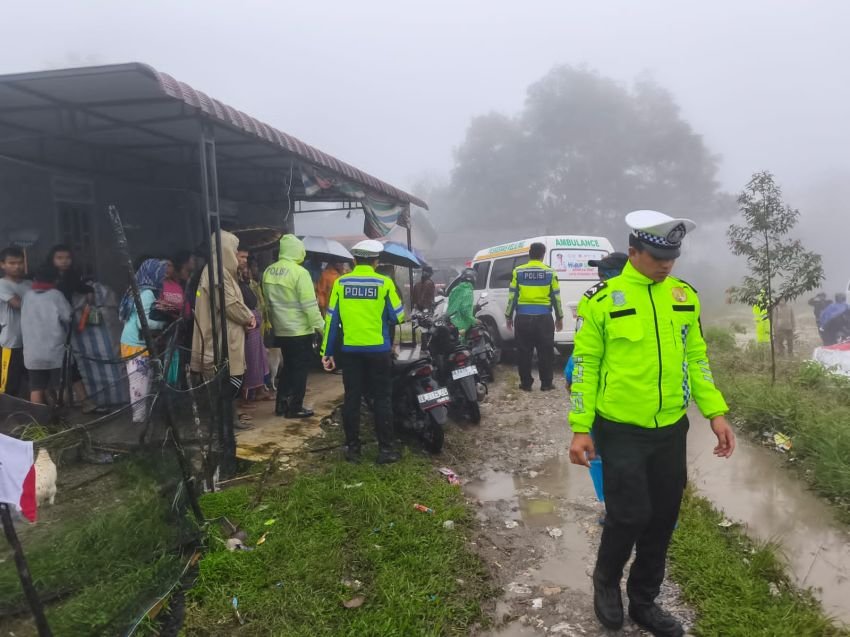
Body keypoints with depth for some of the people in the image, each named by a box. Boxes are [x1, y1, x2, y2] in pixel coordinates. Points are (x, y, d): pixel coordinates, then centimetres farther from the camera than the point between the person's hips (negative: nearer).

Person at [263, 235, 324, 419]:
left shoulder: (268, 271, 4)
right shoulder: (299, 272, -17)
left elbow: (269, 301, 10)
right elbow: (310, 305, -19)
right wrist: (320, 326, -12)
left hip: (280, 330, 7)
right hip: (300, 330, -7)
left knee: (288, 366, 19)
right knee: (300, 368, 4)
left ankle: (281, 404, 23)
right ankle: (294, 408, 7)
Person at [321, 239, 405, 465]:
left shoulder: (341, 283, 0)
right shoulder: (384, 283, -6)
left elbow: (332, 318, 1)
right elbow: (398, 316, -2)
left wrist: (327, 351, 7)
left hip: (350, 349, 2)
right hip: (378, 349, -2)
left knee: (352, 398, 10)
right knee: (382, 399, 6)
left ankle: (352, 448, 16)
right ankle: (385, 449, 8)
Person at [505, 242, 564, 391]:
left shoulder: (518, 272, 1)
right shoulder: (550, 273, 1)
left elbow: (512, 296, 3)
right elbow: (556, 297, 5)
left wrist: (508, 316, 12)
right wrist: (559, 318, 16)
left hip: (523, 318, 0)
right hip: (544, 318, 0)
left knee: (524, 352, 8)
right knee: (545, 352, 8)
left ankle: (526, 383, 12)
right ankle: (546, 384, 11)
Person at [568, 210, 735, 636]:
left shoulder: (685, 297, 5)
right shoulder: (602, 299, -8)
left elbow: (695, 358, 11)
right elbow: (586, 364, -7)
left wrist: (715, 412, 3)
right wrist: (581, 428, -10)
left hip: (671, 430, 5)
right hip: (620, 430, -4)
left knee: (662, 520, 12)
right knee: (629, 516, -4)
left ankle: (643, 601, 33)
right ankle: (606, 580, 28)